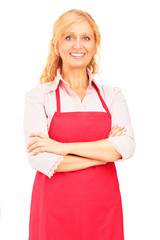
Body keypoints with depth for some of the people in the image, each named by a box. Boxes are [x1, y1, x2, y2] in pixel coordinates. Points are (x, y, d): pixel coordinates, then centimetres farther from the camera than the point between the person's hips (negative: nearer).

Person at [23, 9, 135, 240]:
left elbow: (126, 146, -10)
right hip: (55, 210, -2)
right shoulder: (38, 96, -3)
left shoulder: (112, 95, 5)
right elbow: (40, 159, -14)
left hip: (104, 209, 2)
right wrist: (104, 151, -10)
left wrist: (64, 147, -16)